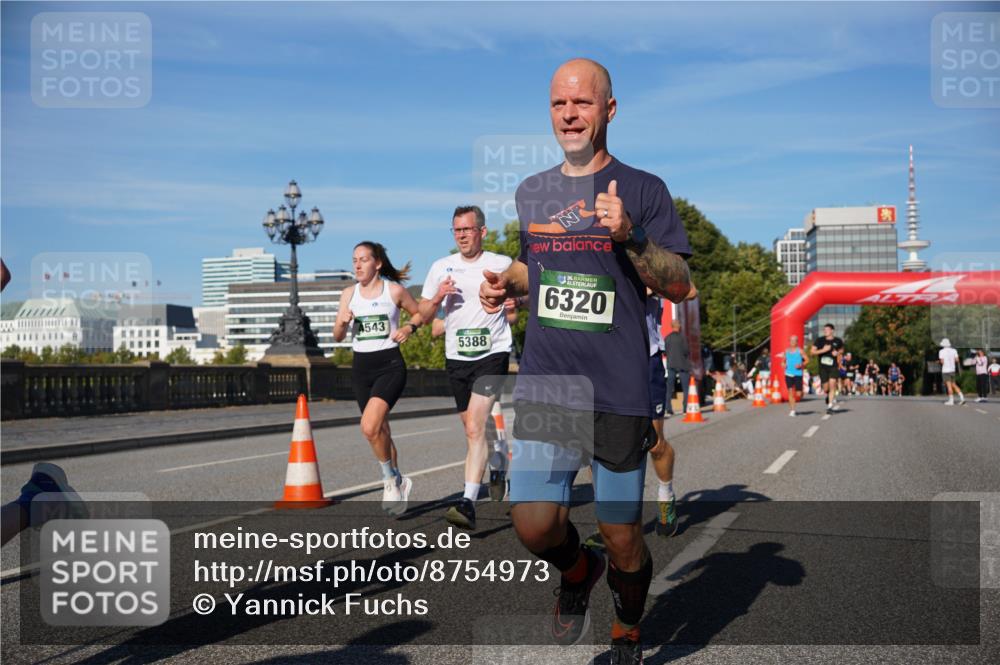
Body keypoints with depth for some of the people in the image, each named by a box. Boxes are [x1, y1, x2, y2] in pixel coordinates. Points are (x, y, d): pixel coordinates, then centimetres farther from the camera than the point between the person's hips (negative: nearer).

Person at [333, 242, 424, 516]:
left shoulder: (395, 290, -3)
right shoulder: (349, 294, 7)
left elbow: (420, 313, 11)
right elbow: (338, 337, 8)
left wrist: (409, 328, -9)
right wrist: (342, 322, -13)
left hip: (390, 365, -5)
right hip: (361, 367, 5)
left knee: (369, 427, -23)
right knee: (380, 431, 12)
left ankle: (390, 480, -1)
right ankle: (397, 483, 31)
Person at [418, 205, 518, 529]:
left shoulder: (502, 265, 1)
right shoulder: (441, 267, 8)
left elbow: (513, 316, 10)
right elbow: (423, 314, 10)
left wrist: (511, 307, -13)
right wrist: (437, 298, -10)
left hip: (492, 353, -4)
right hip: (456, 357, 5)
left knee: (475, 427, -18)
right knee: (473, 428, 16)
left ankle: (468, 503, -21)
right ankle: (499, 469, 43)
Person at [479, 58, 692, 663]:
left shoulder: (642, 189, 0)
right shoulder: (531, 193, 12)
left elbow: (681, 286, -4)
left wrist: (628, 236, -20)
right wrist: (505, 285, 5)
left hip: (620, 392, -3)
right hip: (544, 385, 3)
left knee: (622, 537, 5)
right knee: (533, 524, -7)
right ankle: (578, 573, 29)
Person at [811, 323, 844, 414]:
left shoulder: (837, 341, 3)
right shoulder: (820, 340, 0)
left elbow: (841, 349, 22)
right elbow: (813, 352, -4)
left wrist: (838, 353, 1)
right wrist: (823, 350, -17)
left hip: (834, 366, -1)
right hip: (823, 367, 1)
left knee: (832, 384, -17)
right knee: (826, 388, 5)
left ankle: (830, 406, -12)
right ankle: (832, 398, 38)